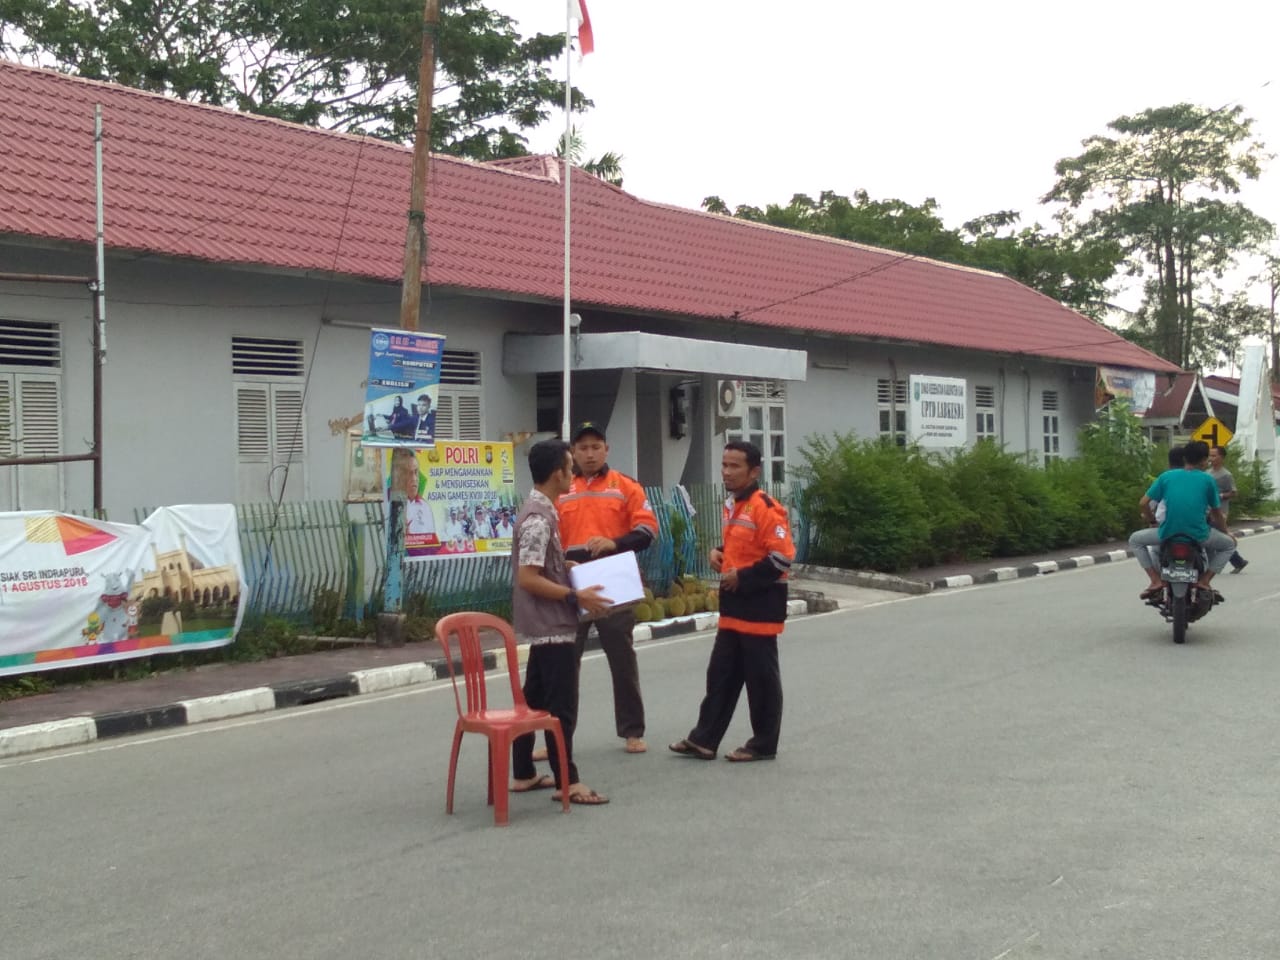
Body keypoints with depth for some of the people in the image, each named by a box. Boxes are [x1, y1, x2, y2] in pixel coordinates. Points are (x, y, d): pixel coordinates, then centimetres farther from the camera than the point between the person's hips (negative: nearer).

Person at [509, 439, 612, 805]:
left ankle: (524, 774, 22)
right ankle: (567, 782, -2)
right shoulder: (539, 518, -20)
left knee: (534, 699, 15)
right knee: (561, 706, -6)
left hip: (545, 626, 10)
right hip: (551, 627, -10)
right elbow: (527, 578, -23)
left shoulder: (540, 511, 11)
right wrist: (575, 596, -21)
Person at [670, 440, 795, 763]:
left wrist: (742, 578, -18)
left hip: (760, 606, -9)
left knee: (761, 677, 2)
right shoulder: (732, 505, 12)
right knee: (721, 674, 12)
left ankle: (764, 744, 13)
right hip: (734, 604, 9)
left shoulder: (766, 509, -17)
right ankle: (704, 740, 17)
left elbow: (781, 558, -21)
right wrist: (719, 553, 6)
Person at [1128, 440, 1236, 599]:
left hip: (1168, 533, 0)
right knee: (1229, 544, 27)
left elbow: (1143, 503, 5)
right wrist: (1226, 532, 30)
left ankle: (1155, 580, 8)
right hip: (1198, 535, 0)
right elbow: (1216, 514, 12)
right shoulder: (1208, 480, 6)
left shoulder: (1166, 476, 8)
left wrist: (1151, 519, 25)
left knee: (1135, 540, 26)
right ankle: (1204, 580, 10)